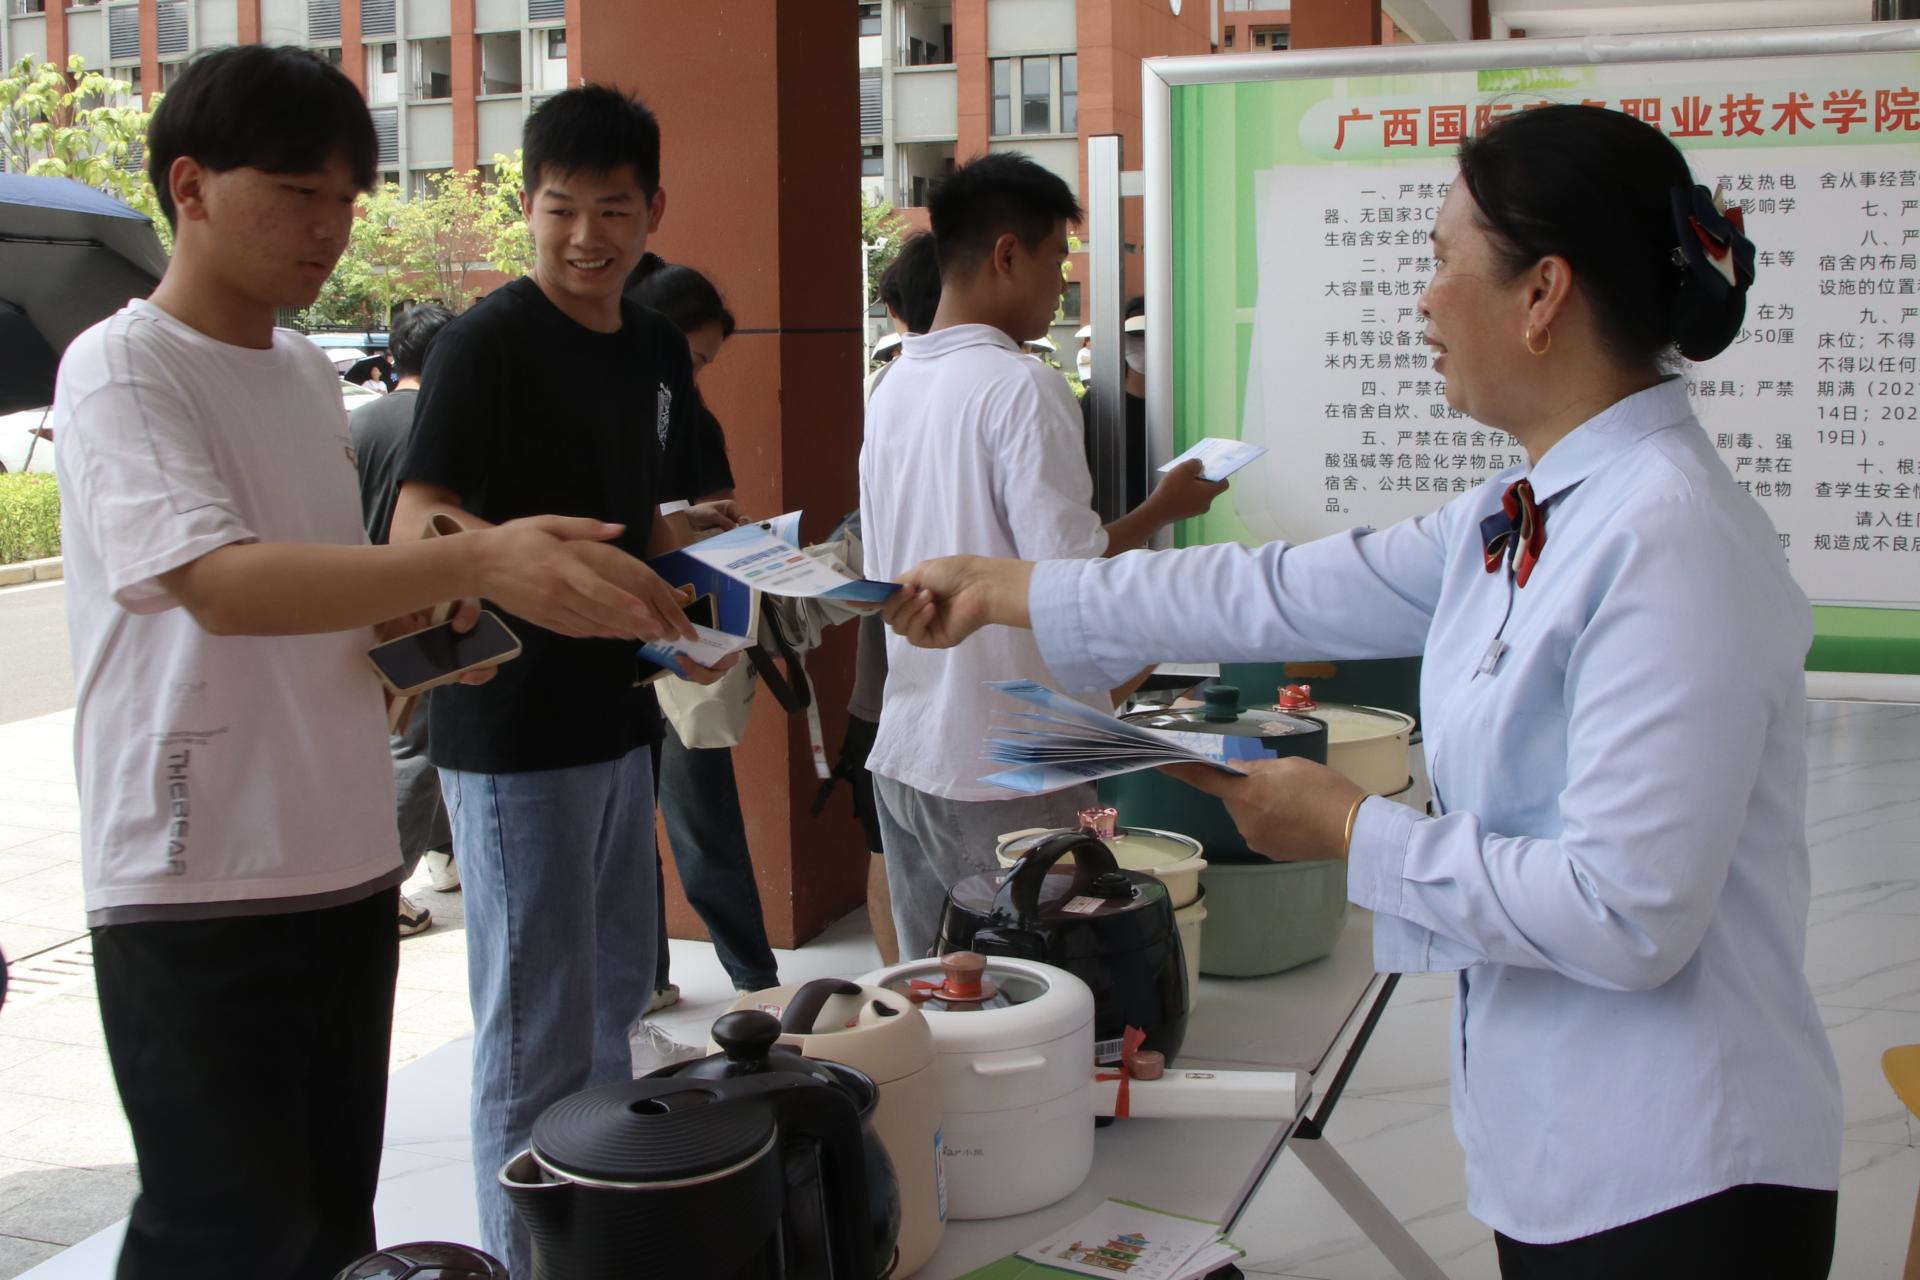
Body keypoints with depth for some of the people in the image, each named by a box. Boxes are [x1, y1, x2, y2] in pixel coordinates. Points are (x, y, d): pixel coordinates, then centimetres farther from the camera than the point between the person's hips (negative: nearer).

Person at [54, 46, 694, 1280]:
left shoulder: (311, 374, 12)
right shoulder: (122, 369, -11)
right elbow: (219, 582, -28)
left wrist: (416, 638, 1)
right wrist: (480, 560, -39)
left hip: (345, 871, 7)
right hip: (195, 890, -7)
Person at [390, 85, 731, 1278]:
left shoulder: (656, 350, 8)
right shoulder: (487, 344, -15)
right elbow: (416, 523, -25)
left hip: (618, 715, 8)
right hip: (513, 728, -8)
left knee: (614, 997, 20)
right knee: (538, 1032, 0)